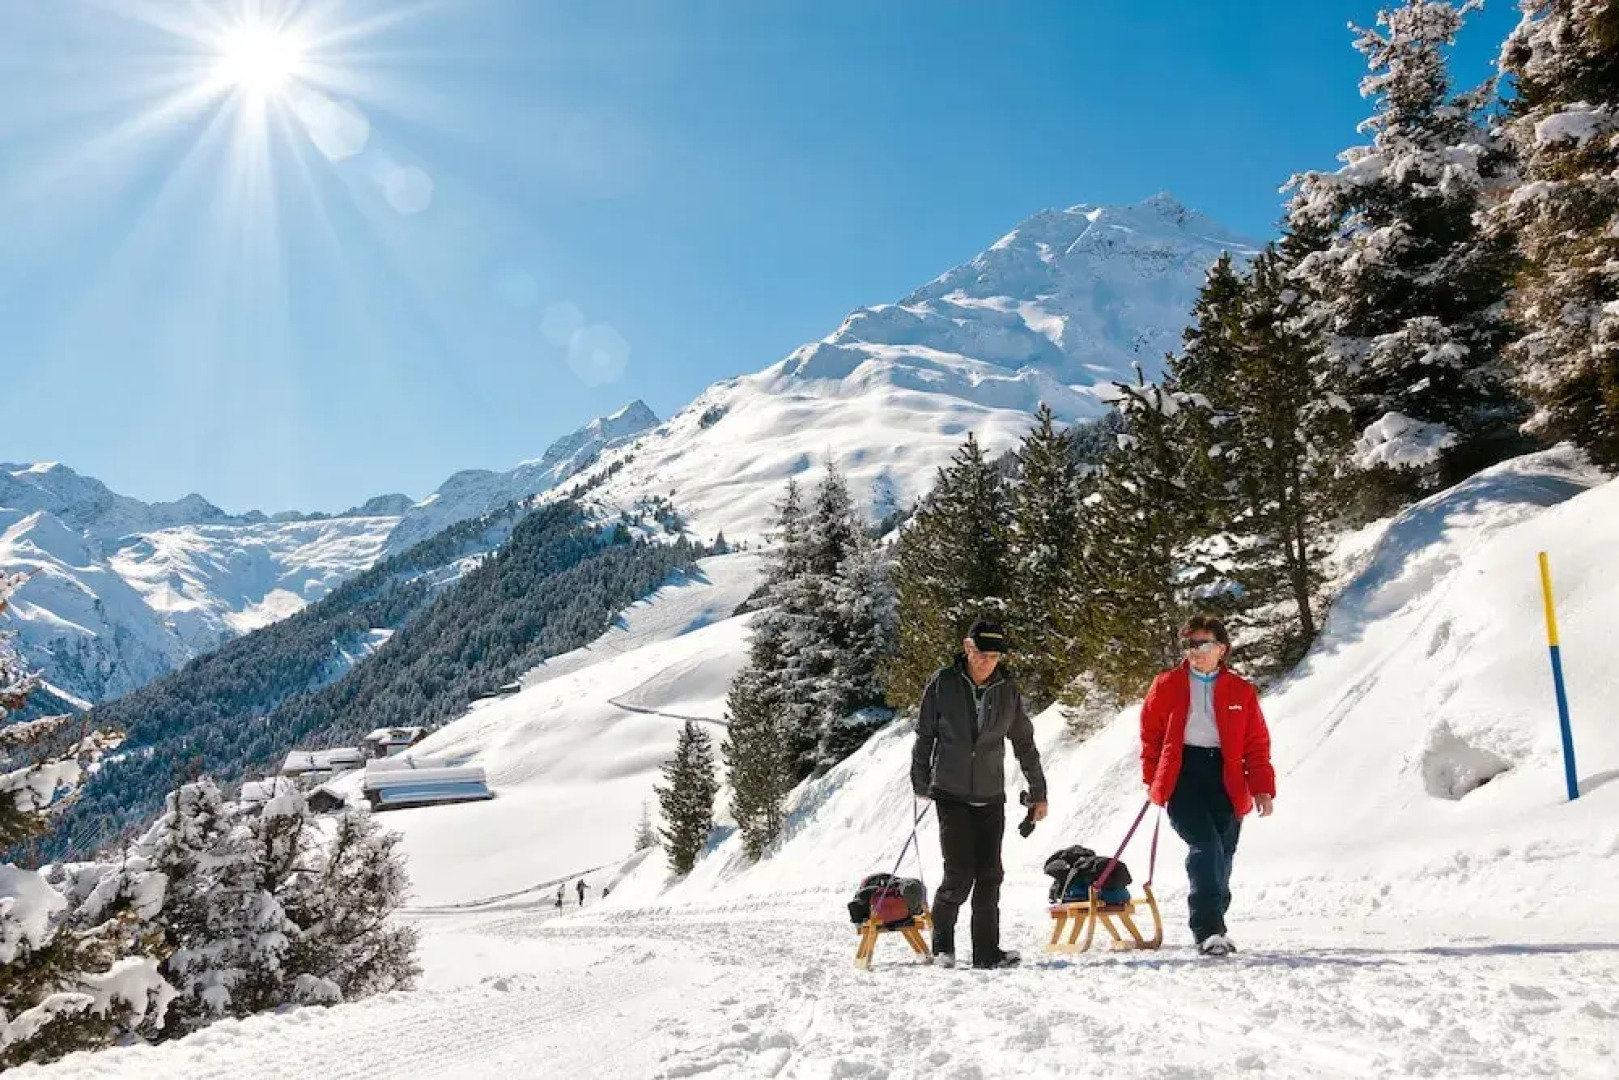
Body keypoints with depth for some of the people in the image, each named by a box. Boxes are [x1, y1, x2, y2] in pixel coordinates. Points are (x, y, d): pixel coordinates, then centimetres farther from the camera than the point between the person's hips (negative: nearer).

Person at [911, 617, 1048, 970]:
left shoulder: (1008, 690, 3)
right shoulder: (943, 684, -5)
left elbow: (1024, 743, 12)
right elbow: (924, 736, 4)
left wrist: (1038, 792, 14)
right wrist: (921, 783, 7)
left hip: (991, 796, 3)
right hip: (951, 795, -3)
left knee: (989, 875, 1)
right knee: (960, 873, -8)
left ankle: (987, 951, 11)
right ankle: (942, 944, 13)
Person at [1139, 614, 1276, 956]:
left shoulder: (1242, 691, 9)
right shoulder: (1167, 685, 6)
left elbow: (1257, 744, 8)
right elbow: (1151, 733, 12)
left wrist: (1262, 789, 0)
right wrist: (1152, 778, 8)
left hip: (1225, 780, 3)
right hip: (1181, 776, -2)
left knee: (1222, 856, 6)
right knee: (1206, 845, -19)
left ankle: (1210, 927, 23)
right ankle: (1209, 930, -19)